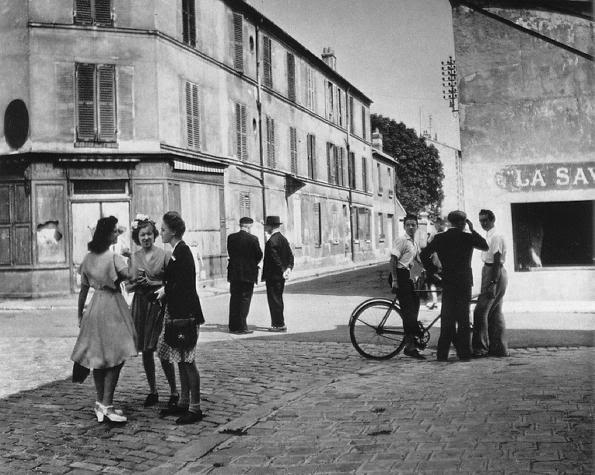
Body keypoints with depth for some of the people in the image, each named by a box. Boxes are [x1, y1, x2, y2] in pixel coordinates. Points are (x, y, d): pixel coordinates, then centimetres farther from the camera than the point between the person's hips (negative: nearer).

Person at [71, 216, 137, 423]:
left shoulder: (88, 258, 7)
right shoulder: (114, 257, -12)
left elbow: (83, 289, 11)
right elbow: (128, 275, -24)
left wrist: (80, 313, 18)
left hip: (95, 307, 7)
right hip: (113, 305, -7)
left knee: (98, 356, 14)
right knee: (116, 357, -3)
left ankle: (100, 402, 23)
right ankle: (106, 405, -5)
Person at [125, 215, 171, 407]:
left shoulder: (164, 255, -3)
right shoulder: (133, 258, 7)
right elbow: (128, 287, 10)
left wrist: (152, 283, -16)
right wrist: (137, 283, -11)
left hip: (159, 305, -4)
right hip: (140, 305, 4)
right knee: (145, 350, 9)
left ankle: (174, 392, 8)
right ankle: (152, 391, 22)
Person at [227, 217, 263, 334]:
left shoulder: (231, 237, 0)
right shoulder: (253, 239, -11)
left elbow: (230, 253, 7)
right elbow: (259, 255, -5)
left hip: (234, 273, 4)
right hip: (248, 273, -4)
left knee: (234, 299, 13)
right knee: (245, 299, 2)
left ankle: (233, 326, 17)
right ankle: (241, 326, 1)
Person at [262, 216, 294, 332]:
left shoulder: (271, 241, -18)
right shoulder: (283, 239, 10)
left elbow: (276, 259, -22)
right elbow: (290, 255, 8)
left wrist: (283, 271, -15)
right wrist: (289, 268, 0)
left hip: (273, 276, -9)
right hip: (281, 276, 9)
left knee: (274, 300, -2)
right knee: (278, 299, 17)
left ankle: (279, 324, 1)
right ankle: (278, 323, 25)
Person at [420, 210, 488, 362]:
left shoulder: (439, 238, 1)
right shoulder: (468, 237, -5)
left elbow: (424, 255, -2)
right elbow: (485, 246, 10)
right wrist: (472, 230, 11)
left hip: (447, 282, 2)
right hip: (464, 282, -2)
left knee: (446, 319, 9)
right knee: (463, 318, 6)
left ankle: (442, 354, 8)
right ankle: (464, 353, 7)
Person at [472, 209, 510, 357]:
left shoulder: (496, 236, -13)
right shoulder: (489, 236, 17)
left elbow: (497, 261, -19)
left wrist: (493, 283, -23)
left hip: (494, 274, -10)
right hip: (490, 273, 10)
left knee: (480, 311, -11)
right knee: (495, 312, 12)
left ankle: (480, 347, -8)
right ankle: (499, 348, 17)